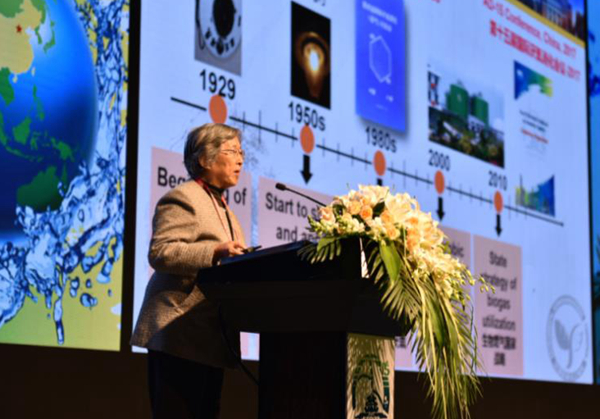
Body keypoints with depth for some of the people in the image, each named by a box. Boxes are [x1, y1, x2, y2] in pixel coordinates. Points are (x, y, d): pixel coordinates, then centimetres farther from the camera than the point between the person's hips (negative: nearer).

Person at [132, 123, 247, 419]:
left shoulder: (221, 208, 24)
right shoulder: (183, 199, -6)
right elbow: (160, 253, -18)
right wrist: (215, 253, -28)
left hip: (210, 339, 10)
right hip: (181, 335, -10)